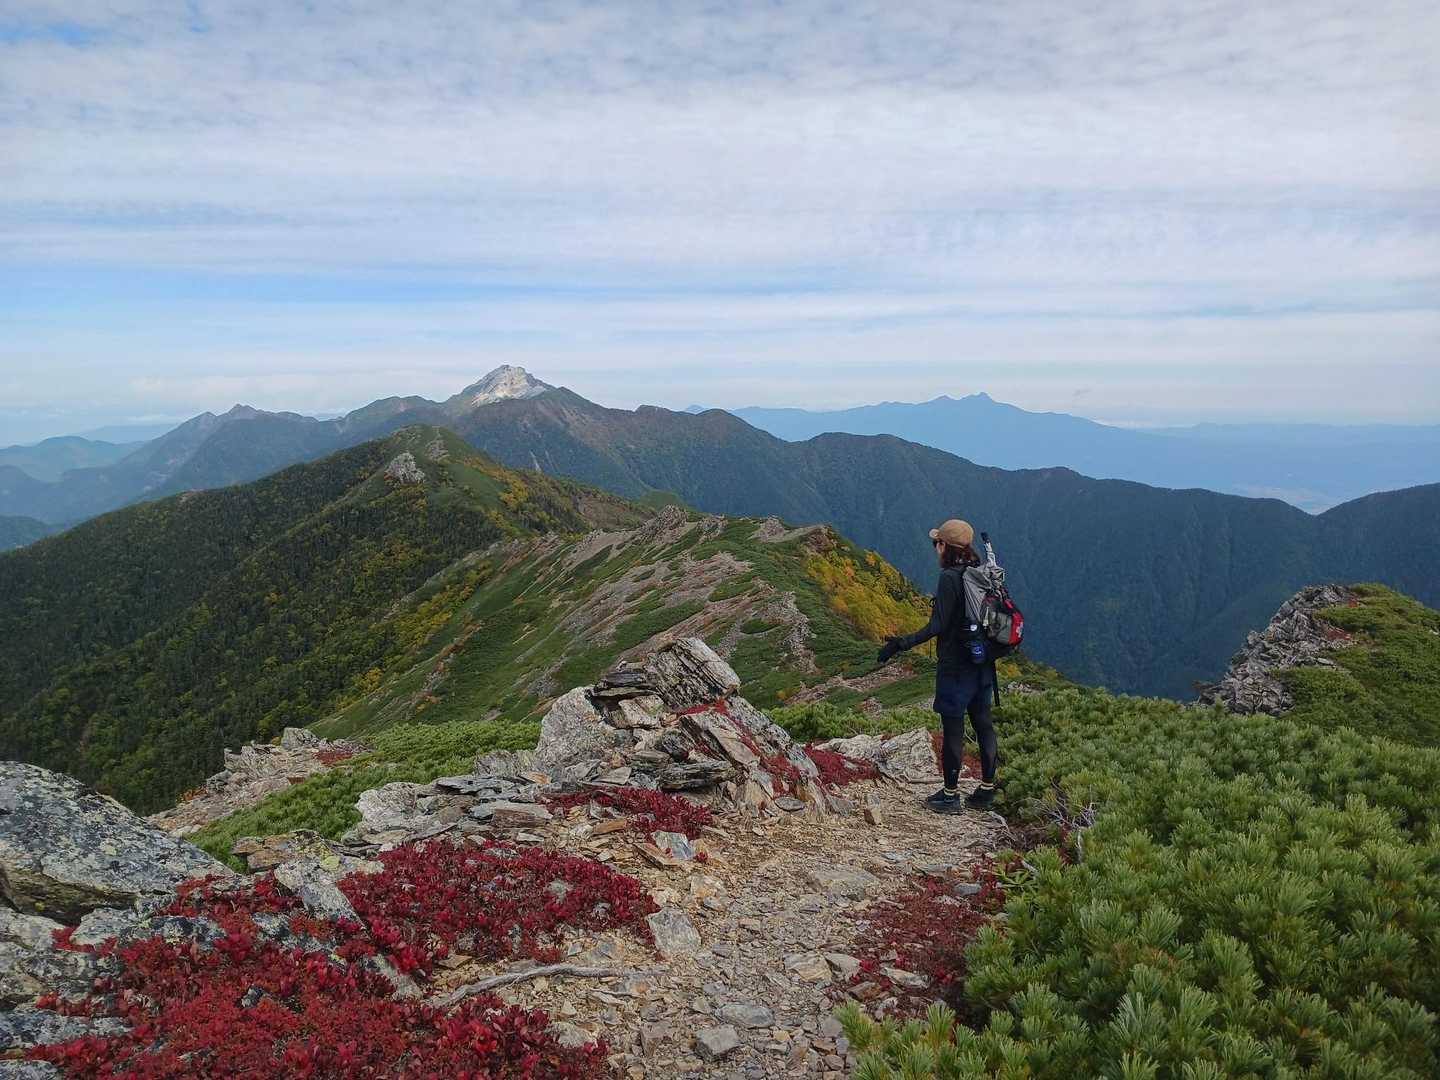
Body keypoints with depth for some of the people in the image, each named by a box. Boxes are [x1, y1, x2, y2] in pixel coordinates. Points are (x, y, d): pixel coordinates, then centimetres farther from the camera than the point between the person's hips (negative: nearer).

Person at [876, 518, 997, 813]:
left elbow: (938, 625, -21)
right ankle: (987, 790, 22)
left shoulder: (950, 577, -18)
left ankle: (950, 795, 10)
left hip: (955, 664, -8)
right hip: (984, 662, 8)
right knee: (983, 723, 13)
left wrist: (902, 644, -19)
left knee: (953, 727, 1)